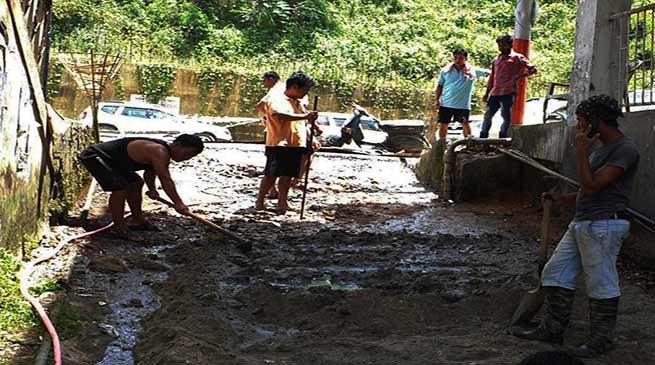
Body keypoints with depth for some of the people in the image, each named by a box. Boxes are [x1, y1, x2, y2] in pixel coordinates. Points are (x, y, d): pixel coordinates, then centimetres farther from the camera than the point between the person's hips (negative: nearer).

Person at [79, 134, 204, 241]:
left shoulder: (163, 151, 5)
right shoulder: (159, 152, -28)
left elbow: (150, 172, 15)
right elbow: (166, 180, -34)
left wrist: (152, 189, -1)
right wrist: (178, 203, -35)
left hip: (111, 159, 11)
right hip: (94, 156, -11)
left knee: (136, 183, 19)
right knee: (120, 188, -24)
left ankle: (138, 221, 30)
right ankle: (119, 229, -12)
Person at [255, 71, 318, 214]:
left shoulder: (298, 103, 18)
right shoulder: (277, 100, -9)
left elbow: (303, 123, 28)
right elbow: (281, 115, -30)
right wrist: (305, 116, -37)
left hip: (296, 145, 7)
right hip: (279, 144, -7)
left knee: (287, 175, 7)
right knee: (271, 174, -5)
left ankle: (282, 203, 13)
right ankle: (260, 201, 6)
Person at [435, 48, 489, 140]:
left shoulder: (472, 71, -1)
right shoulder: (445, 71, 4)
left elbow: (488, 73, -3)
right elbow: (440, 85, 10)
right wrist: (437, 99, 4)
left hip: (463, 104, -2)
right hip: (446, 103, 2)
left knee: (465, 124, -6)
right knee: (443, 125, 6)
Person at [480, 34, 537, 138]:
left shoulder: (516, 58, 1)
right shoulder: (496, 60, 20)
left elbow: (532, 69, -4)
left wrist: (520, 75, -15)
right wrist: (487, 93, 20)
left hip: (508, 93, -6)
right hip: (495, 93, 6)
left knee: (506, 117, -4)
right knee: (487, 115, 6)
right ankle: (482, 139, 13)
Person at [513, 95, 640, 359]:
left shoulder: (625, 150, -14)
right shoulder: (602, 148, 18)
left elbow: (592, 186, -20)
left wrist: (581, 151, -14)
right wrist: (561, 199, 15)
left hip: (604, 226, -10)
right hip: (582, 223, 10)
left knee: (601, 284, -1)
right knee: (555, 273, 11)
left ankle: (601, 340, 11)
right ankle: (552, 330, 19)